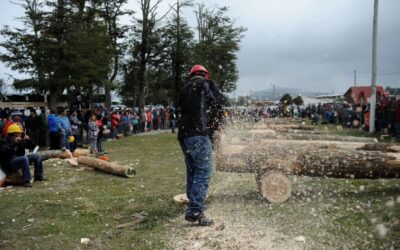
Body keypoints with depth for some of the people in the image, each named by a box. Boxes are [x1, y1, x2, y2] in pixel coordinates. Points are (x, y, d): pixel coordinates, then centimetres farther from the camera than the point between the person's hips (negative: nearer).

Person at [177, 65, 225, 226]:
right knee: (203, 171, -7)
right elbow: (218, 101, -3)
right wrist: (216, 123, 12)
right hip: (199, 135, -7)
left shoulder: (184, 90, 23)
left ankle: (194, 205, 23)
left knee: (192, 171, 16)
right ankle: (195, 211, -13)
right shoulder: (205, 84, 5)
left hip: (183, 135, 7)